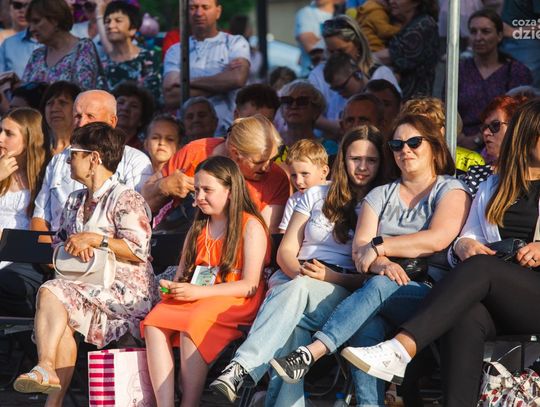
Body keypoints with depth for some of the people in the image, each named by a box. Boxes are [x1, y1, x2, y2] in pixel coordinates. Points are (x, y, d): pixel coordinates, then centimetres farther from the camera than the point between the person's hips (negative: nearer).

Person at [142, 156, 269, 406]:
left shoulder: (251, 226, 1)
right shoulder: (198, 227, 23)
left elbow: (250, 286, -9)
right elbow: (182, 272, 23)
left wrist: (198, 292, -17)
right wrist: (174, 287, -3)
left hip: (235, 302, -6)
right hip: (194, 298, 6)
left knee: (192, 323, -37)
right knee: (154, 321, -25)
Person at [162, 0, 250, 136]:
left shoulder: (235, 43, 9)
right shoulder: (175, 51, 12)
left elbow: (238, 79, -11)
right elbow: (170, 98, -2)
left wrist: (190, 81, -4)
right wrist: (220, 84, -6)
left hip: (227, 134, -1)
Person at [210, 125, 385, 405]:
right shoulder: (317, 196, 21)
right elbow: (285, 251, 15)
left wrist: (330, 276, -14)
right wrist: (299, 270, -9)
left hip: (343, 292, -2)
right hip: (291, 281, 2)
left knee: (298, 289, -39)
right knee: (293, 329, -36)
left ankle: (241, 369, -53)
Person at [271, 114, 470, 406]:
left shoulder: (451, 190, 9)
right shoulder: (380, 196, 22)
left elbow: (437, 239, -10)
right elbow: (360, 250, 6)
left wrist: (379, 246, -9)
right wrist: (382, 264, -17)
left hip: (429, 292, -3)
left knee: (380, 287, -35)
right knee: (368, 321, -33)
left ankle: (311, 353, -46)